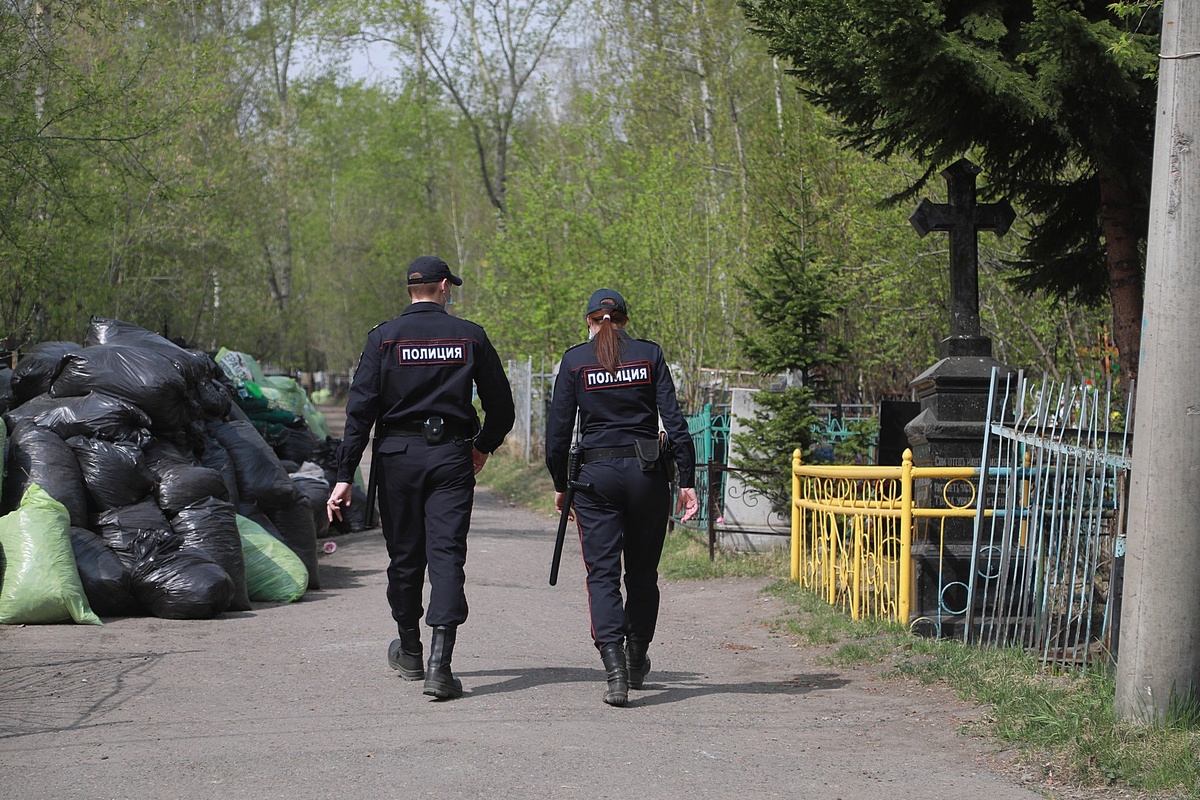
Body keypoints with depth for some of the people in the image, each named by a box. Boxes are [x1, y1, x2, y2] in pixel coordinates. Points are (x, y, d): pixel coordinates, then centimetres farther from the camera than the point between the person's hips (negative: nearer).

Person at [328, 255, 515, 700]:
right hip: (451, 456, 0)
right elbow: (501, 405, 5)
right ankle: (440, 663, -17)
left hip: (397, 455, 1)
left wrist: (344, 476, -7)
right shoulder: (470, 336, 2)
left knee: (404, 555, 13)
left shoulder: (384, 338, -1)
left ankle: (409, 652, 29)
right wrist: (485, 446, 24)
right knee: (446, 554, -4)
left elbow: (360, 409, -6)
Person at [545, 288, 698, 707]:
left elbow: (558, 428, 0)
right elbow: (674, 421, -2)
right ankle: (636, 661, 31)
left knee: (602, 573, -1)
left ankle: (614, 667, -19)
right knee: (642, 573, 16)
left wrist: (560, 484, 11)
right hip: (647, 471, 1)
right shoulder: (650, 354, 3)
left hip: (596, 474, -1)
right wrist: (687, 480, 0)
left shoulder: (574, 360, 2)